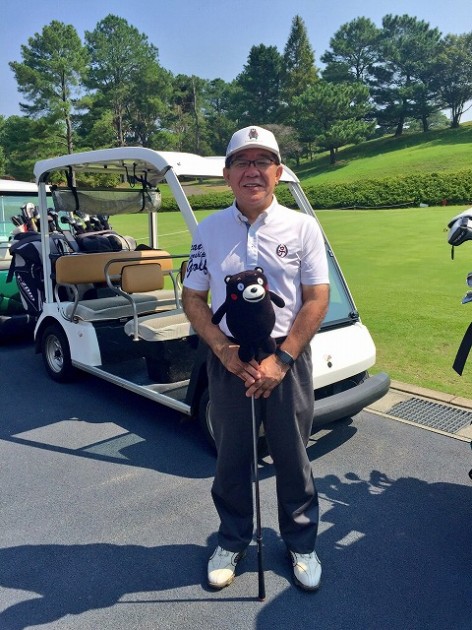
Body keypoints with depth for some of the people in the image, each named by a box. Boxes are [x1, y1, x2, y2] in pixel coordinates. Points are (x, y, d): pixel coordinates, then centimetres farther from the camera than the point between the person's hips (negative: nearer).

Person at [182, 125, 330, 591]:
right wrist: (226, 352, -11)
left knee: (292, 457, 12)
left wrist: (280, 360, -13)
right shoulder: (209, 230, 2)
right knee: (231, 457, 14)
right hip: (228, 359, 1)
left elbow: (316, 299, -5)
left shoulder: (302, 227, -2)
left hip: (287, 357, -1)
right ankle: (232, 541, 37)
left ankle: (301, 542, 35)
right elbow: (193, 299, 2)